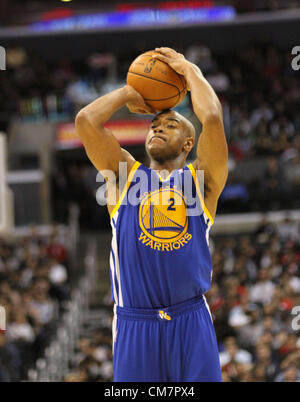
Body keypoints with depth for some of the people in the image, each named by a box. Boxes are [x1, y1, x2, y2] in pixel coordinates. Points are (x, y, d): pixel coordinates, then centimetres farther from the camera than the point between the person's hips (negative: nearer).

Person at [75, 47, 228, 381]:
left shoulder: (200, 179, 10)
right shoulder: (126, 175, 14)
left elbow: (212, 118, -6)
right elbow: (85, 120, 4)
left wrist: (190, 71, 9)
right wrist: (128, 94, 18)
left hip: (191, 320, -1)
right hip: (134, 324, 1)